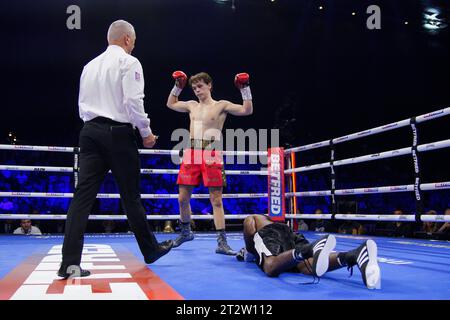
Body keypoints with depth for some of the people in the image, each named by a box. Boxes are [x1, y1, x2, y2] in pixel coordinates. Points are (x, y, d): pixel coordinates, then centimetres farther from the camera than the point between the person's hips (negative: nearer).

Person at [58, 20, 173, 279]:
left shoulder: (90, 65, 17)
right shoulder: (129, 62, -3)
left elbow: (83, 105, 18)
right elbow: (133, 101, -13)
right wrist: (146, 132, -3)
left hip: (90, 131, 5)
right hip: (118, 133, -5)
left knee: (83, 194, -2)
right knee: (131, 195, 6)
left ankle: (70, 263, -8)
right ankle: (151, 249, 22)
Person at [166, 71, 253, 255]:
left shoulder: (222, 106, 5)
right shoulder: (192, 106, 18)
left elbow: (247, 110, -4)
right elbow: (171, 104, 35)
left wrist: (245, 88, -9)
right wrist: (178, 86, 26)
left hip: (211, 155, -4)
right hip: (191, 154, 4)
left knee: (216, 199, -6)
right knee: (183, 198, 7)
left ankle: (221, 241, -6)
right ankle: (186, 232, 30)